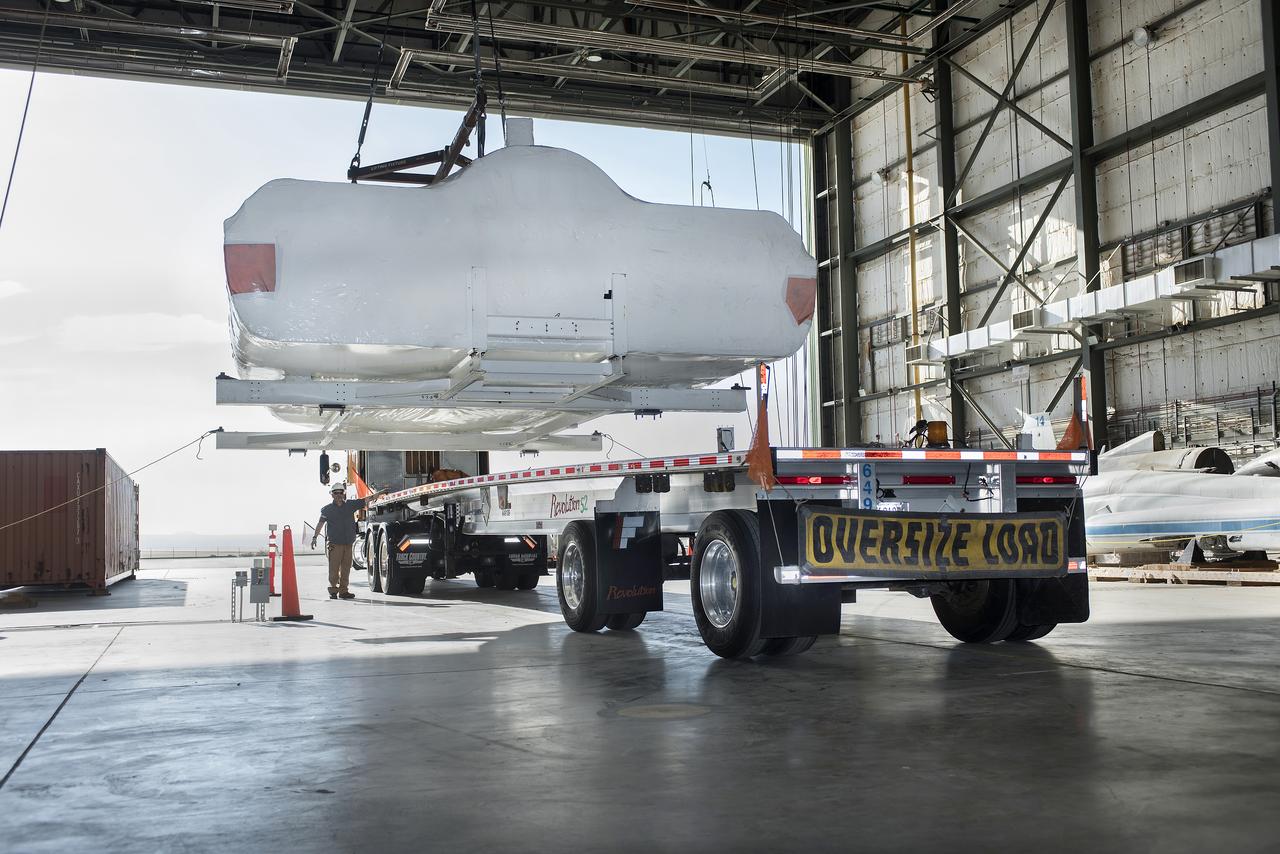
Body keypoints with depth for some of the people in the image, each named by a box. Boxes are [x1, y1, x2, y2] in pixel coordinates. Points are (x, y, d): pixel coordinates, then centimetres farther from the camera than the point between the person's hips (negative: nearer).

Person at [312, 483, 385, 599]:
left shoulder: (351, 505, 8)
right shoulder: (327, 509, 3)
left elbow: (367, 499, 9)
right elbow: (321, 523, 6)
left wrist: (381, 492, 5)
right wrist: (315, 537, 0)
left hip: (348, 543, 3)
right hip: (335, 544, -3)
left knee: (346, 569, 6)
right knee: (334, 568, -5)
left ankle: (343, 591, 12)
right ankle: (333, 591, 2)